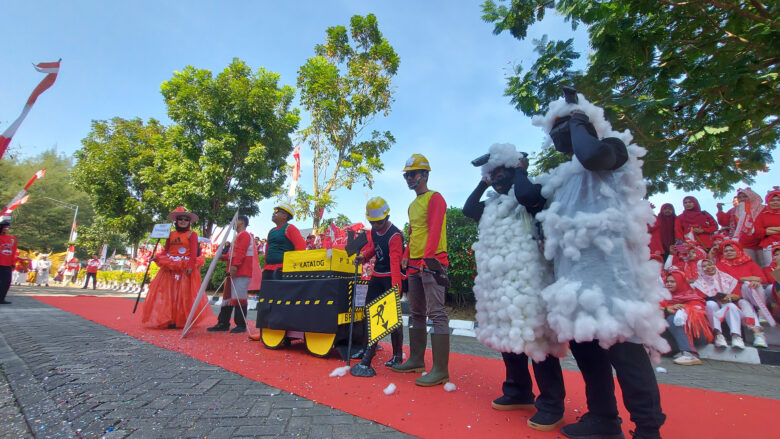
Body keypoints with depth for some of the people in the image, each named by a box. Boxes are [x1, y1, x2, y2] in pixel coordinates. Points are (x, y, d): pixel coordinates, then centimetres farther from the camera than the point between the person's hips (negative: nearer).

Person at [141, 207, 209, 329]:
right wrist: (157, 257, -4)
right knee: (168, 294, 6)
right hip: (170, 268, 5)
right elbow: (166, 250, 15)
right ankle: (169, 320, 15)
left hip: (185, 268, -5)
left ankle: (182, 321, 6)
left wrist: (190, 266, -20)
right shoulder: (171, 234, 14)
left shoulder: (192, 234, -1)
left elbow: (193, 252, -10)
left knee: (184, 294, -1)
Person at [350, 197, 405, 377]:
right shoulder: (374, 231, 5)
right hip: (377, 277, 7)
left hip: (392, 278, -7)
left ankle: (397, 356, 13)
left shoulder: (395, 235, -21)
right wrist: (364, 256, 1)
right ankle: (369, 351, 13)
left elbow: (395, 262, -32)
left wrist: (395, 287, -42)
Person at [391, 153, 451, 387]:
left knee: (436, 313, -10)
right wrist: (406, 255, 14)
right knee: (416, 313, 13)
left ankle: (440, 370, -5)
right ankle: (416, 360, 23)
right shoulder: (412, 206, 22)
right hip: (415, 264, 9)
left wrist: (428, 256, -24)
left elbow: (435, 229, -16)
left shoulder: (435, 198, -4)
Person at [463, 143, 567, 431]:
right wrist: (483, 183, 16)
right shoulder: (494, 206, 21)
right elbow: (469, 209, 15)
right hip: (498, 281, 8)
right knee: (506, 335, 13)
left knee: (534, 336, -6)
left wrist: (521, 171, -4)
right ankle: (518, 391, 27)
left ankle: (551, 403, 8)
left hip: (526, 278, -8)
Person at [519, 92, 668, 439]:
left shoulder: (614, 147, 5)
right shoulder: (564, 175, 23)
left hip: (606, 261, -7)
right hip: (572, 267, 8)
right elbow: (526, 196, 21)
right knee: (581, 339, 10)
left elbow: (593, 156, -20)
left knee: (620, 339, -9)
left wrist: (577, 122, -3)